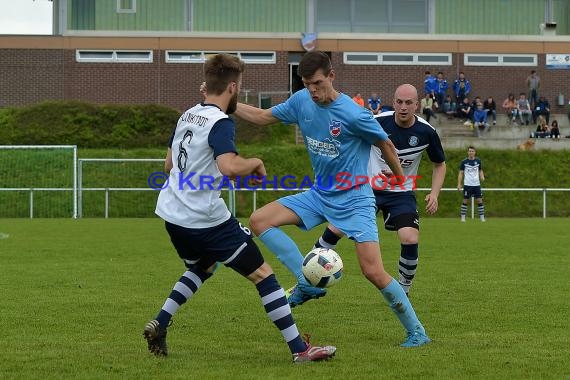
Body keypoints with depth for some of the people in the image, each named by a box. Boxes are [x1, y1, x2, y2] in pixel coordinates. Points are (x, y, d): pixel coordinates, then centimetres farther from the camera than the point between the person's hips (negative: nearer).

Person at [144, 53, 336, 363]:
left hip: (173, 214, 8)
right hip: (207, 220, -8)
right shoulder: (220, 123, -15)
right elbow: (229, 167, -31)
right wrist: (255, 163, -12)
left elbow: (169, 164, 23)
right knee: (262, 275, -1)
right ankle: (300, 350, -3)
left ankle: (159, 324, 21)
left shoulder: (186, 116, 11)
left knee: (201, 267, 34)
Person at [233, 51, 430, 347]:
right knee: (259, 221, -8)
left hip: (354, 198, -7)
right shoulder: (301, 101, -4)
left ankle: (416, 332, 0)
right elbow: (262, 117, 12)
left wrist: (402, 182, 7)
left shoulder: (353, 115, -21)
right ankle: (309, 284, -8)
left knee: (373, 271, -15)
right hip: (319, 195, 7)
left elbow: (385, 144, -6)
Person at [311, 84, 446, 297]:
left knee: (410, 240, -20)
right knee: (335, 229, -10)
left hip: (402, 193, 0)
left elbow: (439, 165, 7)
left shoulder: (426, 132, -11)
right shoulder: (378, 122, -15)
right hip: (369, 186, 0)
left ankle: (403, 293, 3)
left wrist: (434, 194, -6)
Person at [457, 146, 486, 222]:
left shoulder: (478, 161, 7)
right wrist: (459, 184, -5)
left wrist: (482, 177, -5)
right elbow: (461, 173, 3)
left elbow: (480, 171, 17)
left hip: (476, 184, 2)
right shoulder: (464, 162, 0)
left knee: (479, 200, -1)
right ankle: (463, 217, 5)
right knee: (465, 201, -1)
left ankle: (482, 217, 4)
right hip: (467, 184, -2)